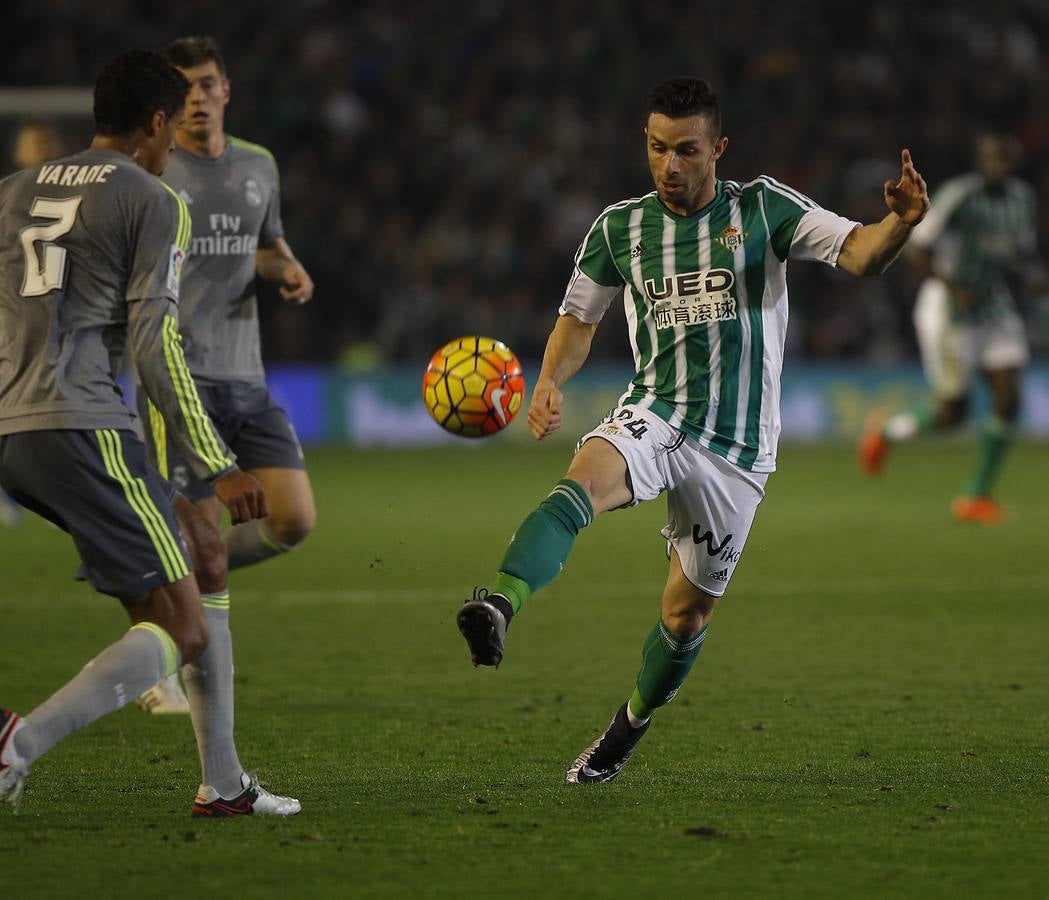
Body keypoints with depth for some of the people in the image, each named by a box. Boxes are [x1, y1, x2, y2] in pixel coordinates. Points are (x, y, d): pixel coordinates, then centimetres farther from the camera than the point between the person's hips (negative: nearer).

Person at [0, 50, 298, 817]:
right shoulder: (155, 203, 0)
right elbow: (154, 345, -8)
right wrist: (218, 469, -7)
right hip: (84, 429, -8)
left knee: (205, 554, 21)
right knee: (180, 633, -4)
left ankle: (223, 782, 18)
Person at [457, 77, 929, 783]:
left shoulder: (763, 209, -2)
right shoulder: (620, 228, 5)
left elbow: (858, 253, -11)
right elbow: (580, 319, 16)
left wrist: (902, 222, -34)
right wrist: (550, 382, -5)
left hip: (736, 447, 0)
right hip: (655, 415, 0)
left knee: (687, 614, 7)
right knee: (583, 481, -34)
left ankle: (631, 726, 34)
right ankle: (500, 605, -58)